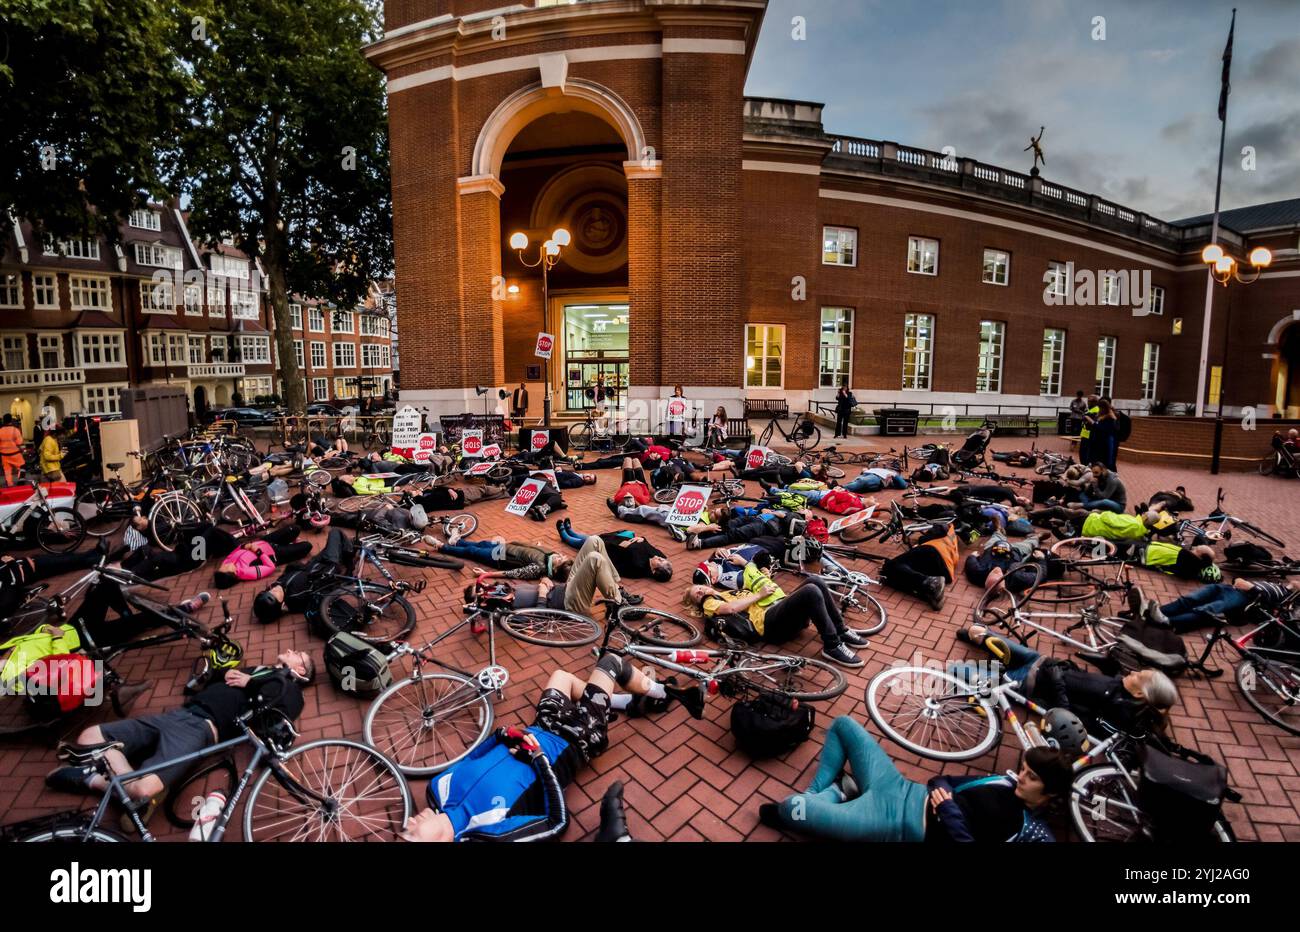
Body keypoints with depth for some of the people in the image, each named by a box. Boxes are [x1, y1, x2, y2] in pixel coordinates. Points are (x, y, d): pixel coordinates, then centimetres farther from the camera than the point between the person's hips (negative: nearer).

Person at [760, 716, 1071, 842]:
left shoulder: (1035, 833, -10)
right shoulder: (1009, 782, 10)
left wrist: (949, 811, -16)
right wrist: (941, 789, -4)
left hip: (900, 825, -8)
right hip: (901, 791, 8)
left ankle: (835, 793, 7)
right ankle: (830, 790, 10)